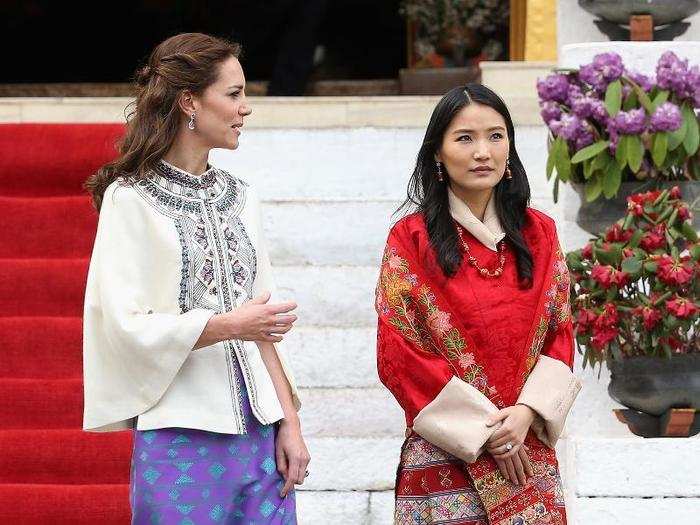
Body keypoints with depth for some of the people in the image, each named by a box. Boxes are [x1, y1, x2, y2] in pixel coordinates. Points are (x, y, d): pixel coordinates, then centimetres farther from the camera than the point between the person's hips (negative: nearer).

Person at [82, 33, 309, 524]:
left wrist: (290, 424, 6)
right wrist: (229, 325, -19)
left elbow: (264, 320, 13)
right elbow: (127, 325, -12)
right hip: (182, 434, -5)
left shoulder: (240, 197, 13)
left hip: (259, 433, 5)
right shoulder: (131, 198, -5)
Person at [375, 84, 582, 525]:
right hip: (447, 453, -3)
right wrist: (484, 429, -11)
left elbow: (560, 335, 6)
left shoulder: (539, 233, 6)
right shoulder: (410, 239, -5)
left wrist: (526, 412, -11)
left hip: (529, 451, 3)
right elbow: (399, 354, -7)